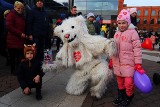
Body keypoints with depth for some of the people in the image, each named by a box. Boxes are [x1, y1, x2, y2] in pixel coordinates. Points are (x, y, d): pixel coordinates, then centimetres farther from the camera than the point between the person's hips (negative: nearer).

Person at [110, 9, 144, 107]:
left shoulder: (132, 33, -8)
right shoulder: (116, 34, 11)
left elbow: (137, 49, -11)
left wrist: (138, 64, -14)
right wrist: (111, 60, 22)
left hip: (128, 63, -6)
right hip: (117, 63, 6)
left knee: (128, 82, -7)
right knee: (120, 81, 16)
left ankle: (128, 98, 18)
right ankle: (120, 96, 35)